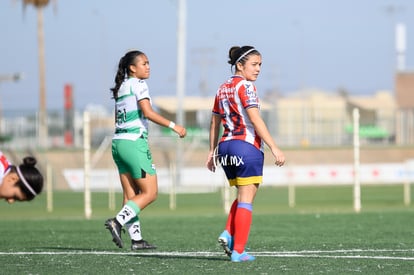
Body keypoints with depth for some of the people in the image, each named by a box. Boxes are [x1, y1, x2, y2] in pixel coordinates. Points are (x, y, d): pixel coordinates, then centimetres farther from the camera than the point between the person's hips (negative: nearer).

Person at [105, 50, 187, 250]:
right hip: (134, 143, -9)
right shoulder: (138, 84, -7)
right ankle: (118, 221, -16)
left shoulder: (121, 88, 17)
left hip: (118, 142, 9)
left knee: (132, 194, 8)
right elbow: (148, 112, -18)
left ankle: (136, 239, 7)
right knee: (150, 192, -4)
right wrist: (173, 125, -16)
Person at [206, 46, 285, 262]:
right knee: (246, 200, -2)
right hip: (247, 147, -8)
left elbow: (215, 123, 17)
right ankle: (238, 251, -3)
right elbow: (255, 120, -18)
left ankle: (228, 234, 2)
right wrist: (274, 148, -19)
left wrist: (212, 151, 22)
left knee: (243, 196, 21)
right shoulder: (245, 86, -9)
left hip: (225, 147, 8)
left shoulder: (223, 88, 14)